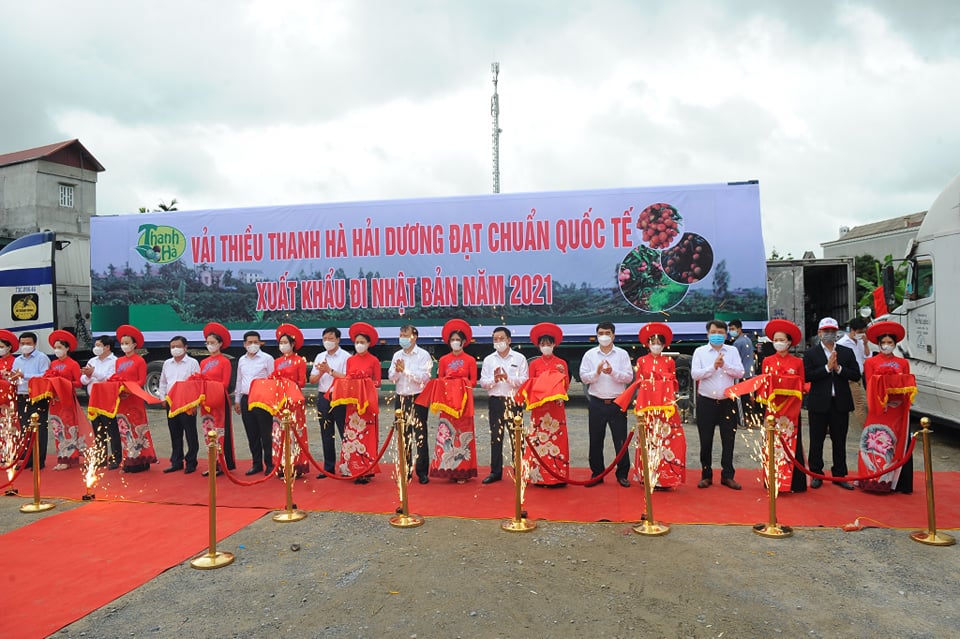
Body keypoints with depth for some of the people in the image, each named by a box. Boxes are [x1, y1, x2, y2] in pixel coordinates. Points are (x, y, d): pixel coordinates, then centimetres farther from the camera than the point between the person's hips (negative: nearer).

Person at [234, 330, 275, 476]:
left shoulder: (267, 358, -2)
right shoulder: (242, 360, 14)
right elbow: (239, 381, 21)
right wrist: (237, 400, 17)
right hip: (246, 400, 5)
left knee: (266, 434, -3)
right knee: (252, 434, 9)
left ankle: (269, 464, 5)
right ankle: (257, 464, 18)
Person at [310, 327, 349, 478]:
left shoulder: (345, 356, -4)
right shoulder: (320, 357, 12)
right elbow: (312, 380, 9)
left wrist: (330, 370, -19)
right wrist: (321, 372, -10)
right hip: (323, 397, 5)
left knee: (345, 433, -1)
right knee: (326, 434, 10)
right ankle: (329, 467, 19)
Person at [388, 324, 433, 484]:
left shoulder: (423, 355, -5)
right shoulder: (397, 355, 10)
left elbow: (424, 377, -15)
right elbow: (391, 377, 6)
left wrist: (405, 370, -18)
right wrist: (397, 371, -14)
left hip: (418, 398, -5)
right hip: (401, 399, 5)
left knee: (420, 436, -3)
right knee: (403, 436, 11)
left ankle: (422, 472, 3)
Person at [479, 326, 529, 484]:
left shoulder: (519, 358, 4)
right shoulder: (488, 360, 12)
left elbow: (525, 380, -5)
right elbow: (483, 382, 5)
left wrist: (508, 378, -17)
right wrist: (493, 379, -14)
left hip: (513, 400, -3)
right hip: (495, 401, 3)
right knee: (495, 437, 7)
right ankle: (495, 472, 14)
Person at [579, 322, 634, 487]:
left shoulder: (622, 354, 4)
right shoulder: (589, 354, 6)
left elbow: (629, 377, -3)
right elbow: (584, 377, 1)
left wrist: (612, 372, -17)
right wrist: (597, 372, -16)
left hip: (617, 403, -1)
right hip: (596, 403, 1)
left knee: (621, 440, 3)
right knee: (595, 441, 8)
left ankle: (623, 474, 15)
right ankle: (597, 474, 19)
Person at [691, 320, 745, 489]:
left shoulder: (732, 351, 7)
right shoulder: (700, 351, 2)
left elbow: (740, 372, -4)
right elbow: (695, 374, -8)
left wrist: (725, 365, -17)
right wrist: (713, 366, -16)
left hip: (728, 402, 1)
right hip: (706, 402, -1)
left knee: (729, 440, 5)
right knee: (706, 441, 5)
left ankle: (727, 475, 16)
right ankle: (706, 475, 16)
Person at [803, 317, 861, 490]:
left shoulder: (847, 352, 9)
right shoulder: (811, 353, 1)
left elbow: (856, 375, 1)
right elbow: (807, 376, -10)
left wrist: (838, 368, -12)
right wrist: (827, 368, -16)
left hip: (840, 403, 2)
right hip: (819, 403, -2)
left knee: (839, 441, 9)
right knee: (817, 441, 5)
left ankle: (839, 475, 19)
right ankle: (816, 475, 14)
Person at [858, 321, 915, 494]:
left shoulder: (903, 363, 15)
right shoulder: (870, 362, 7)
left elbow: (908, 386, 9)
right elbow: (870, 386, -1)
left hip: (898, 410, 3)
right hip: (879, 410, -2)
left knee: (898, 443, 1)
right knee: (877, 444, -6)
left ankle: (896, 481, 8)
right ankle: (875, 479, -1)